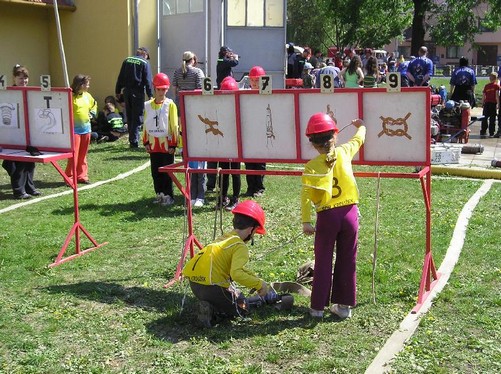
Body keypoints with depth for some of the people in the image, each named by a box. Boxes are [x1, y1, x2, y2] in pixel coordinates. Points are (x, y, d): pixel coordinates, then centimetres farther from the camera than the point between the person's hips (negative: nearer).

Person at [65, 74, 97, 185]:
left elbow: (94, 105, 27)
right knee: (74, 154, -6)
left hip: (86, 129, 7)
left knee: (83, 155, 12)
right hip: (74, 129, -7)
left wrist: (92, 114, 13)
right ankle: (69, 177, 3)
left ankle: (82, 176, 20)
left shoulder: (88, 96, 8)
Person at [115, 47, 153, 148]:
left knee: (129, 117, 14)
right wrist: (150, 95, -8)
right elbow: (148, 80, -8)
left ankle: (132, 140, 19)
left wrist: (118, 91, 15)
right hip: (138, 92, -5)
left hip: (127, 91, 5)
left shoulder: (127, 60, 10)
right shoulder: (145, 63, -4)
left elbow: (120, 77, 11)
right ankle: (134, 141, -6)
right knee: (137, 118, -1)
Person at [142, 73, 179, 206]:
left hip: (166, 143, -4)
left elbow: (174, 126, -7)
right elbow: (145, 125, 10)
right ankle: (159, 194, 21)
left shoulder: (170, 104, -6)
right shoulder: (148, 105, 5)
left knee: (166, 171, 2)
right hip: (153, 143, 4)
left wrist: (173, 144, -9)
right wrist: (146, 142, 6)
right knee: (155, 171, 10)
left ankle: (168, 196, 10)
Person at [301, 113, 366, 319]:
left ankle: (318, 306, 14)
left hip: (327, 216, -2)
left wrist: (306, 222, -16)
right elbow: (358, 139, 21)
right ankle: (344, 305, 20)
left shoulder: (311, 166, -8)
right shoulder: (344, 152, 0)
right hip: (349, 212, 2)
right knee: (347, 261, 12)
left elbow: (306, 195, -17)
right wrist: (361, 127, 42)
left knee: (323, 261, 8)